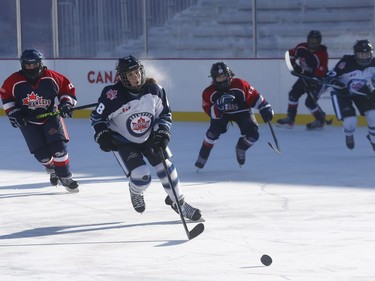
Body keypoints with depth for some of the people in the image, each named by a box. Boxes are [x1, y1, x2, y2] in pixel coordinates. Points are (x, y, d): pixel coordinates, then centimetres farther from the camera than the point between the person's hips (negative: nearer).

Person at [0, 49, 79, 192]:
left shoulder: (52, 77, -13)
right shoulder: (14, 81, -13)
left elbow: (68, 88, -1)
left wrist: (66, 103, -14)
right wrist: (12, 112, -5)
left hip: (51, 117, 0)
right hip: (28, 121, 0)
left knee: (58, 147, -15)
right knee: (41, 153, -5)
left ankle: (65, 177, -1)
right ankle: (52, 170, 27)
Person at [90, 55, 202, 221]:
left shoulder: (154, 90, -14)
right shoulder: (113, 95, -25)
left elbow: (164, 114, -1)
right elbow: (97, 117, -13)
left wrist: (162, 133, -14)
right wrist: (102, 135, -27)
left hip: (149, 137, 4)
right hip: (123, 142, -4)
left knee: (166, 168, -1)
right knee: (141, 176, -16)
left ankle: (178, 202, 21)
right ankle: (136, 192, 22)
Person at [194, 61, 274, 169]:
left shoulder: (240, 85, -23)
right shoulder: (209, 92, -21)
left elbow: (254, 96, -13)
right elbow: (209, 110, -23)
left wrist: (265, 108, -14)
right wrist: (219, 105, -42)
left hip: (242, 111, 1)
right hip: (222, 114, -1)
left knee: (253, 134, -15)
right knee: (213, 132, -26)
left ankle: (240, 148, 18)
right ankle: (203, 156, -7)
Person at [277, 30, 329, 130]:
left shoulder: (322, 54, -26)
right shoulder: (302, 47, -9)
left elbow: (321, 73, -29)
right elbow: (291, 53, 9)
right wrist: (294, 64, -6)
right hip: (305, 76, 7)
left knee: (310, 102, -14)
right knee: (293, 94, 1)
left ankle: (320, 120, 6)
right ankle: (290, 119, 10)